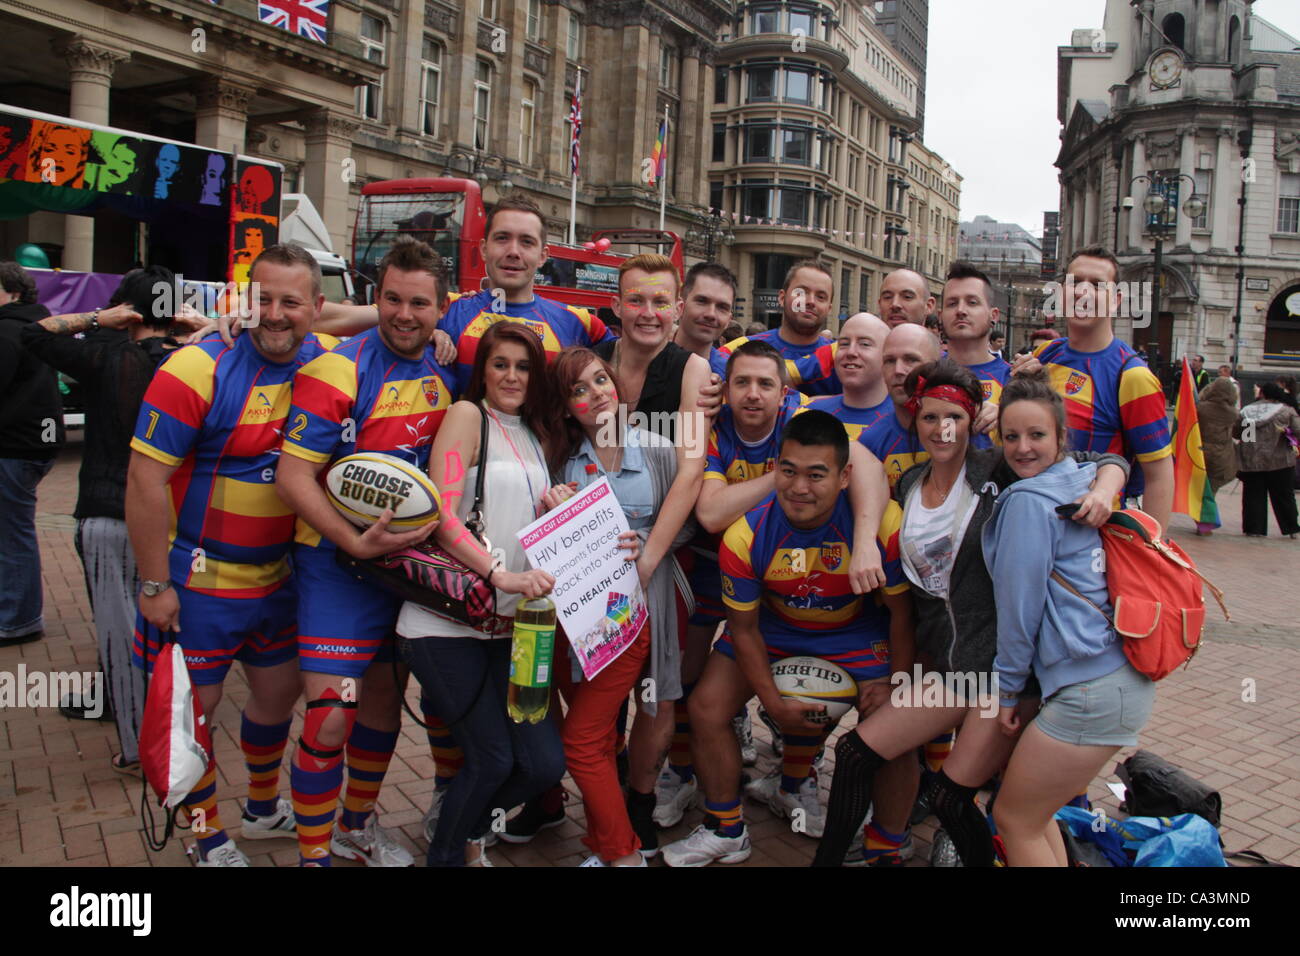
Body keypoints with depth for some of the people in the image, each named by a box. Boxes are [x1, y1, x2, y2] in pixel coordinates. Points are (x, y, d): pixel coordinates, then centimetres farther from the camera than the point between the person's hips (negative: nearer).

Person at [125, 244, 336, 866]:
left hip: (276, 575, 6)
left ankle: (263, 809, 45)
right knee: (193, 706, 8)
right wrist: (155, 585, -17)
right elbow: (145, 480, -19)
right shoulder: (199, 370, -20)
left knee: (279, 691, 20)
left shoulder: (325, 361, -4)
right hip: (197, 580, -5)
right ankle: (211, 840, 30)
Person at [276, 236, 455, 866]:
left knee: (386, 698, 18)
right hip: (340, 562, -6)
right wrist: (357, 543, -28)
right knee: (330, 719, -10)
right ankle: (313, 852, 11)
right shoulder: (338, 371, -15)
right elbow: (293, 477, -18)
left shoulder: (446, 370, 3)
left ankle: (357, 824, 39)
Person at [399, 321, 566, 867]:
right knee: (492, 758, -6)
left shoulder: (538, 436, 16)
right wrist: (501, 574, -26)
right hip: (448, 622, -6)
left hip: (508, 624, 6)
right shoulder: (467, 416, -4)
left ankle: (467, 826, 31)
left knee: (545, 762, 0)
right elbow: (443, 516, -15)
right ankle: (447, 853, 24)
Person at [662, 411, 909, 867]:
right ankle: (725, 832, 18)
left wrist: (897, 684, -9)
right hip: (773, 627, 2)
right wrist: (774, 704, -13)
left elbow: (900, 611, -14)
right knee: (706, 708, -8)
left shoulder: (883, 521, -31)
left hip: (856, 630, -1)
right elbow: (744, 629, -12)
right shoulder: (746, 535, -27)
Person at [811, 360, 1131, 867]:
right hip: (947, 663, 6)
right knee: (854, 753, 5)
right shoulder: (909, 485, 9)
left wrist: (1103, 492, -30)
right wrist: (919, 655, 15)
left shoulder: (997, 469, -8)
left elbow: (1108, 461, -11)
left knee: (950, 796, -5)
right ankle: (826, 859, 22)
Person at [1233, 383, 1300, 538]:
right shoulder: (1286, 411, -4)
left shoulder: (1246, 412, 0)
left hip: (1251, 462, 0)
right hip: (1280, 461, 0)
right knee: (1284, 496, 10)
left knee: (1254, 496, 8)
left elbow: (1235, 433, 6)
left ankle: (1254, 528, 6)